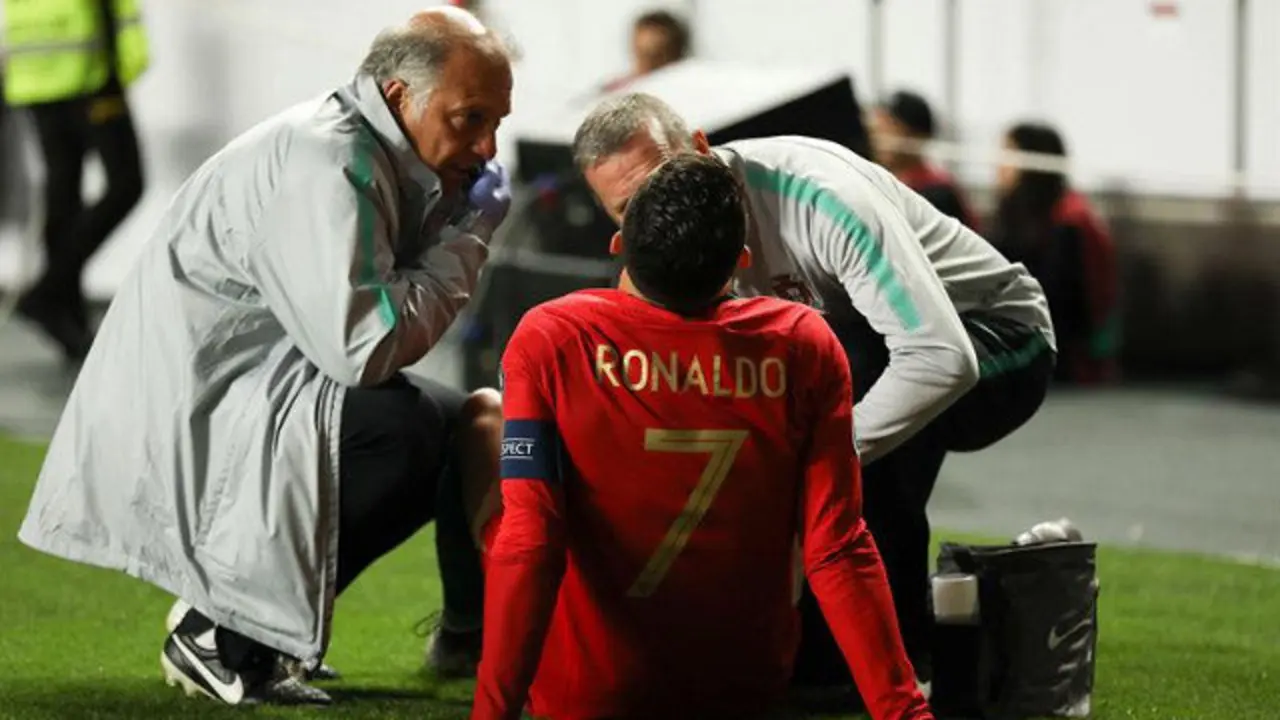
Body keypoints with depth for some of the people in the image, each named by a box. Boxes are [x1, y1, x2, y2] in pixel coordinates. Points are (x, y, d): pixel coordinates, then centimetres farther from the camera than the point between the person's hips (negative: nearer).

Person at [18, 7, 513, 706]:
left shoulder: (381, 158, 12)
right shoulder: (325, 165, -20)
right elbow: (363, 348, -28)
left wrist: (457, 222, 1)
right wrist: (468, 241, -15)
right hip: (179, 429, -11)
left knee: (473, 421, 18)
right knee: (421, 427, -26)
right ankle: (223, 636, -14)